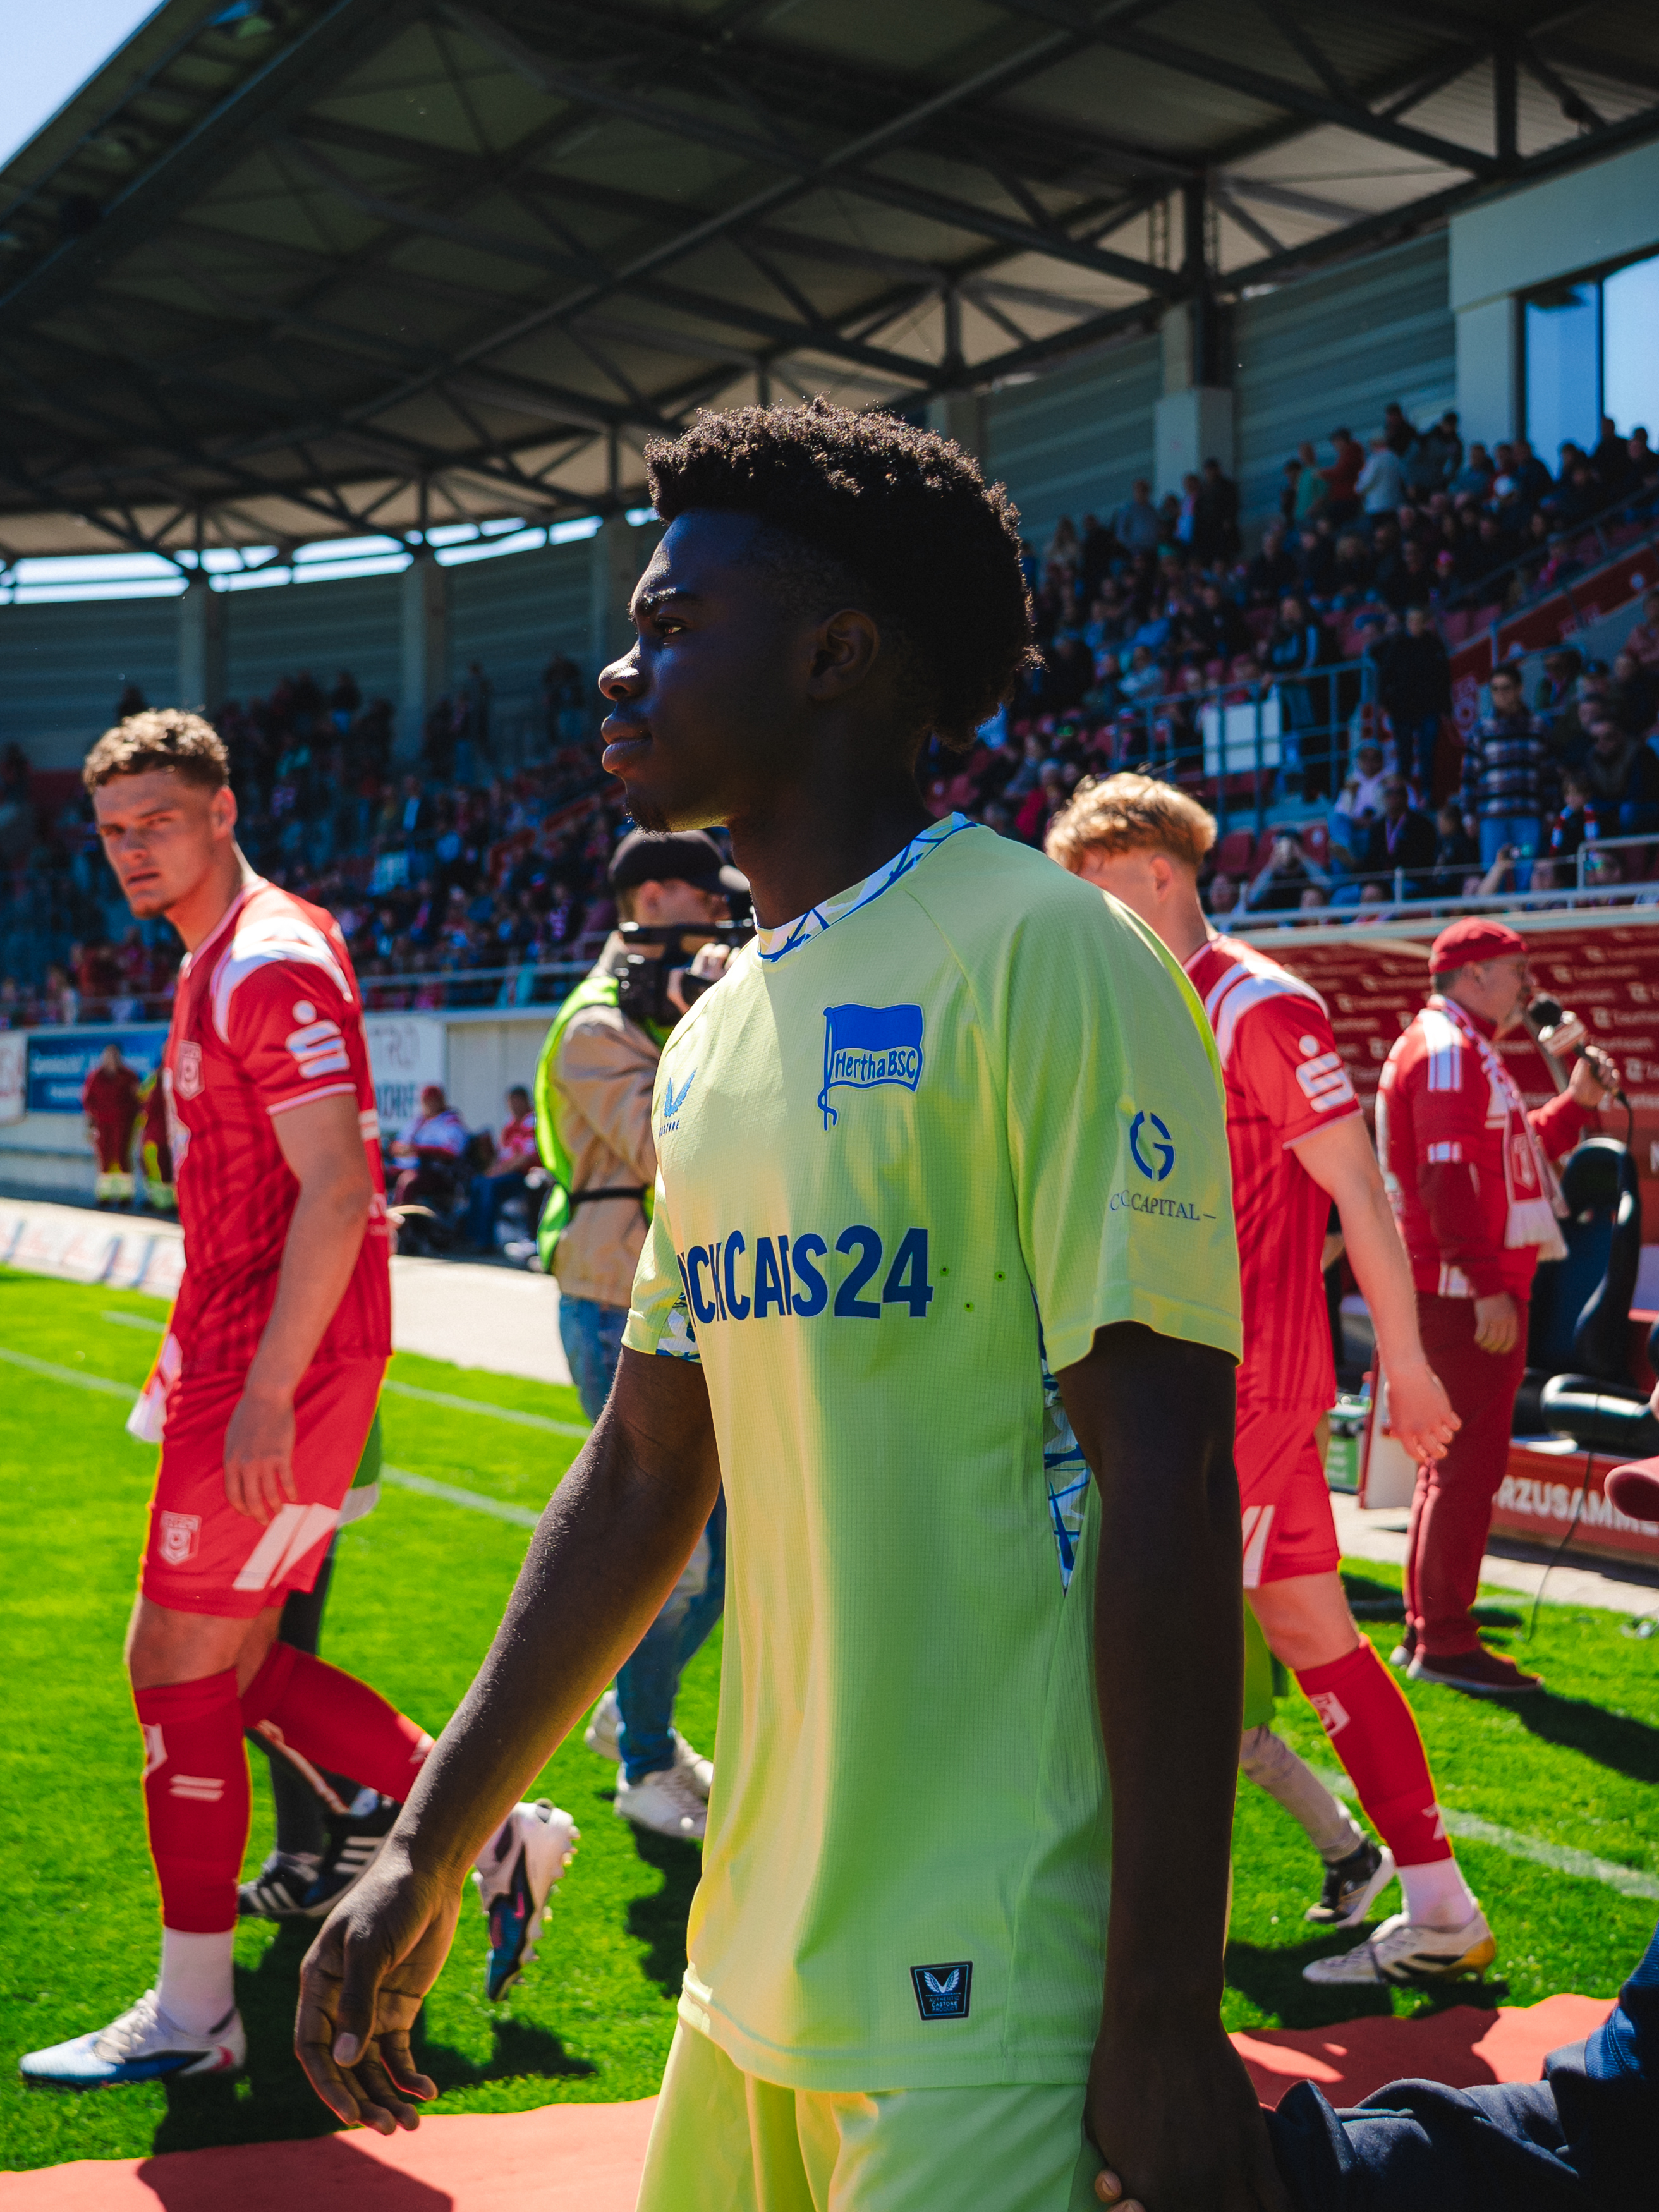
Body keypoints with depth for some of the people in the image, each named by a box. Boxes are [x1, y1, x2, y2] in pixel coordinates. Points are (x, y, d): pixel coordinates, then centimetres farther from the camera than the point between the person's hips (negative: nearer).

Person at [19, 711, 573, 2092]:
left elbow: (335, 1194, -21)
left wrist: (264, 1394, -23)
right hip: (241, 1354, 10)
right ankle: (490, 1828, 21)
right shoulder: (220, 962, 16)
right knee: (236, 1665, 13)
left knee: (178, 1662, -3)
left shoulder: (269, 964, -14)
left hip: (283, 1361, -10)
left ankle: (194, 2015, 8)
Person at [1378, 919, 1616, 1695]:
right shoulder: (1447, 1049, -12)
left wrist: (1577, 1102, 14)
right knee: (1469, 1464, -8)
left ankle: (1426, 1630, 22)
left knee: (1455, 1462, 15)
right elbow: (1448, 1178, -22)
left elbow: (1516, 1152, 24)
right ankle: (1445, 1641, -5)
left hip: (1468, 1292, 11)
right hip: (1466, 1297, -11)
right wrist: (1488, 1287, -25)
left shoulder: (1467, 1053, 22)